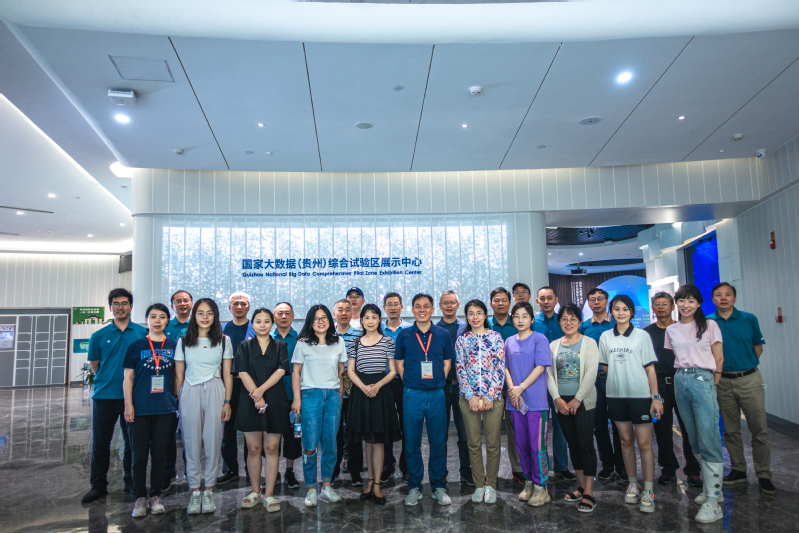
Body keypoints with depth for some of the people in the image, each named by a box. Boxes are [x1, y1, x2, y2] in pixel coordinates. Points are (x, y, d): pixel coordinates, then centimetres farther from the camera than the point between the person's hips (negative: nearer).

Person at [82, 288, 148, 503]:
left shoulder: (142, 333, 2)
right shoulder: (99, 336, 4)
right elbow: (94, 366, 11)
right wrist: (108, 380, 6)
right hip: (104, 395, 1)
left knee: (132, 441, 9)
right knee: (100, 442, 6)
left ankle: (132, 481, 23)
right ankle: (98, 484, 19)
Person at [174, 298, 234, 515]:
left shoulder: (224, 340, 6)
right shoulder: (183, 341, 7)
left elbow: (227, 374, 7)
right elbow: (179, 375, 8)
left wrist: (227, 402, 2)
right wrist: (178, 401, 3)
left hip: (214, 393, 0)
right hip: (189, 394, 0)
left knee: (213, 442, 1)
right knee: (191, 443, 2)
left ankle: (208, 491, 13)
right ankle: (194, 492, 13)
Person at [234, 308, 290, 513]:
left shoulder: (280, 346, 9)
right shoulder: (244, 346, 9)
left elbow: (281, 371, -4)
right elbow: (242, 373, -2)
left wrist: (261, 389, -16)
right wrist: (256, 397, -14)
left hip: (275, 401, 0)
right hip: (249, 402, 0)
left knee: (272, 448, 0)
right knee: (253, 448, 4)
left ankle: (269, 494, 7)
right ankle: (255, 492, 18)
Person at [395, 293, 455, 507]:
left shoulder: (443, 334, 4)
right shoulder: (404, 335, 2)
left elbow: (447, 362, 11)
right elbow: (399, 363, 9)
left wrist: (439, 382, 1)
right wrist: (410, 383, 0)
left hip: (436, 394, 0)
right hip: (412, 395, 0)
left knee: (438, 443, 6)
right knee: (412, 443, 6)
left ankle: (438, 487, 20)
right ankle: (415, 487, 19)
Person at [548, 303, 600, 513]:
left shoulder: (589, 343, -1)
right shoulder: (554, 345, 9)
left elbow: (591, 374, -9)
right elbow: (549, 374, 6)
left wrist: (577, 399, -13)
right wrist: (557, 398, -5)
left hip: (583, 401, -4)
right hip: (561, 402, 4)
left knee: (586, 444, -6)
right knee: (572, 444, 10)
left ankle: (589, 493, -2)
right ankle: (581, 486, 21)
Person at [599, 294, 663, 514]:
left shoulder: (642, 335, -1)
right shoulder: (605, 337, 6)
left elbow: (650, 368, -2)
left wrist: (655, 396, -7)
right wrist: (619, 377, 3)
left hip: (640, 395, -3)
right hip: (616, 395, 3)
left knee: (644, 443, -3)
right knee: (626, 440, 12)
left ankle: (648, 491, 5)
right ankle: (632, 483, 24)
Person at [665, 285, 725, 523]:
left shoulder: (709, 325, 1)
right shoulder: (671, 330, 11)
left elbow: (718, 359, 1)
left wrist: (712, 386, -3)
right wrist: (683, 377, 4)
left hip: (702, 380, -5)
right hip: (680, 381, 5)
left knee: (708, 441, -9)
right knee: (695, 441, 11)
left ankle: (713, 501, -6)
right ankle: (711, 488, 25)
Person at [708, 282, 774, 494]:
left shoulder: (749, 319, 0)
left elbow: (758, 347, 8)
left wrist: (746, 366, 0)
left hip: (749, 380, -1)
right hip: (723, 382, 1)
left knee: (759, 429, 0)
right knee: (731, 431, 10)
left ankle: (763, 475, 11)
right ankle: (738, 470, 23)